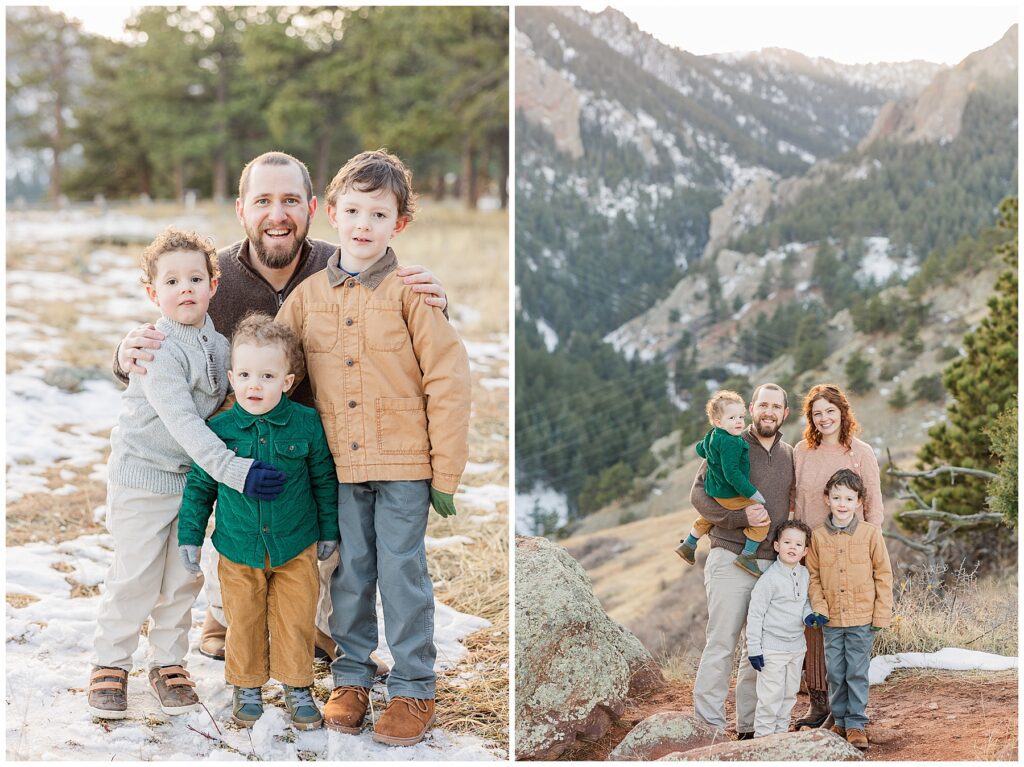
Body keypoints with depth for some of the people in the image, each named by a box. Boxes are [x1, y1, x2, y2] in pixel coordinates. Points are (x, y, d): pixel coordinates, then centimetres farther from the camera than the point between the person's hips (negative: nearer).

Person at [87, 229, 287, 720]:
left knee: (183, 578, 10)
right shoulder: (159, 350, -21)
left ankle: (168, 662, 24)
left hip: (194, 474, 6)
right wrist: (234, 469, -35)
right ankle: (110, 663, 17)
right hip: (142, 476, -6)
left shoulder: (217, 342, 2)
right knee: (134, 576, 0)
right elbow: (181, 421, -29)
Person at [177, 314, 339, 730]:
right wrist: (190, 535, 4)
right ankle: (247, 685, 28)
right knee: (244, 621, 9)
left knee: (295, 620, 6)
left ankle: (297, 686, 24)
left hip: (296, 547, 0)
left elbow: (324, 479, 4)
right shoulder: (218, 429, -10)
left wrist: (329, 530, 9)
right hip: (239, 550, 0)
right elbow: (199, 484, 4)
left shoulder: (307, 423, -9)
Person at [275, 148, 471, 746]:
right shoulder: (309, 296, 6)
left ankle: (414, 689, 12)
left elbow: (449, 378, -7)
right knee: (349, 573, 12)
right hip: (338, 466, 4)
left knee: (403, 573, 1)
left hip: (403, 463, -3)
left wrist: (446, 471, -8)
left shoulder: (411, 291, -6)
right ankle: (352, 677, 26)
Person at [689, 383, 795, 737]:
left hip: (773, 564, 5)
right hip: (731, 561, -5)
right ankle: (708, 726, -3)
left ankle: (750, 726, 15)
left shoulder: (789, 456, 13)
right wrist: (741, 516, -19)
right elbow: (699, 494, -7)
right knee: (721, 645, -6)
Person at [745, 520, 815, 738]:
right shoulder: (769, 578, -17)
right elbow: (755, 613, -15)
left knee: (789, 694, 16)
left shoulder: (804, 574, 4)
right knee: (771, 696, -5)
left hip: (796, 647, 7)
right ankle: (763, 736, 5)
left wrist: (808, 615, -7)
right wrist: (754, 649, -16)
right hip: (772, 648, -7)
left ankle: (781, 732, 28)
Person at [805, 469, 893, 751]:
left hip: (862, 619, -2)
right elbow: (813, 575, 8)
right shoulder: (818, 536, 1)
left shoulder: (871, 534, -4)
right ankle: (840, 721, 23)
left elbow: (883, 574, 1)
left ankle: (856, 724, 11)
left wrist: (882, 613, -2)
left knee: (857, 672, 1)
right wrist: (819, 606, -4)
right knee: (835, 673, 9)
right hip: (832, 620, 2)